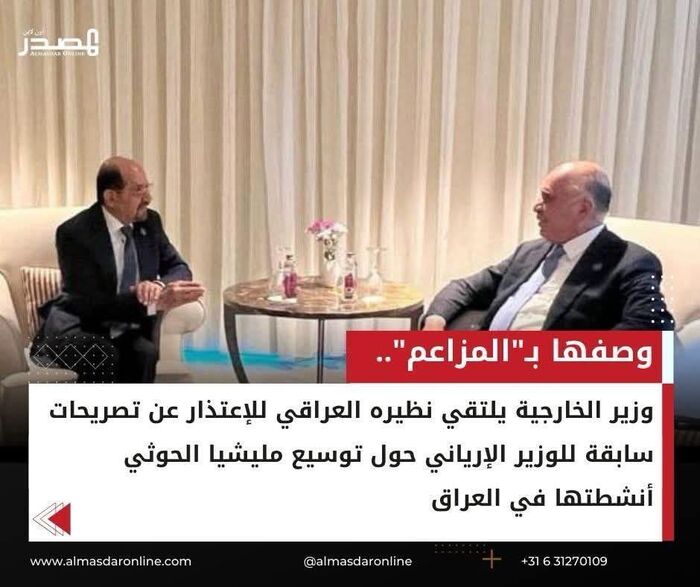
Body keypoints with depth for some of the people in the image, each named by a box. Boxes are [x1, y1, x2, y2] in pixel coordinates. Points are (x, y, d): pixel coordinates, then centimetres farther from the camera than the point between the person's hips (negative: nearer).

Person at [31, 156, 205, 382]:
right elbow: (93, 304, -23)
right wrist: (157, 303, -35)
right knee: (102, 355, -36)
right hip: (78, 328, -4)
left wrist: (159, 285, -21)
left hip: (130, 329, 4)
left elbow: (179, 268, 5)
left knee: (144, 353, -29)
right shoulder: (74, 233, -17)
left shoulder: (150, 221, 0)